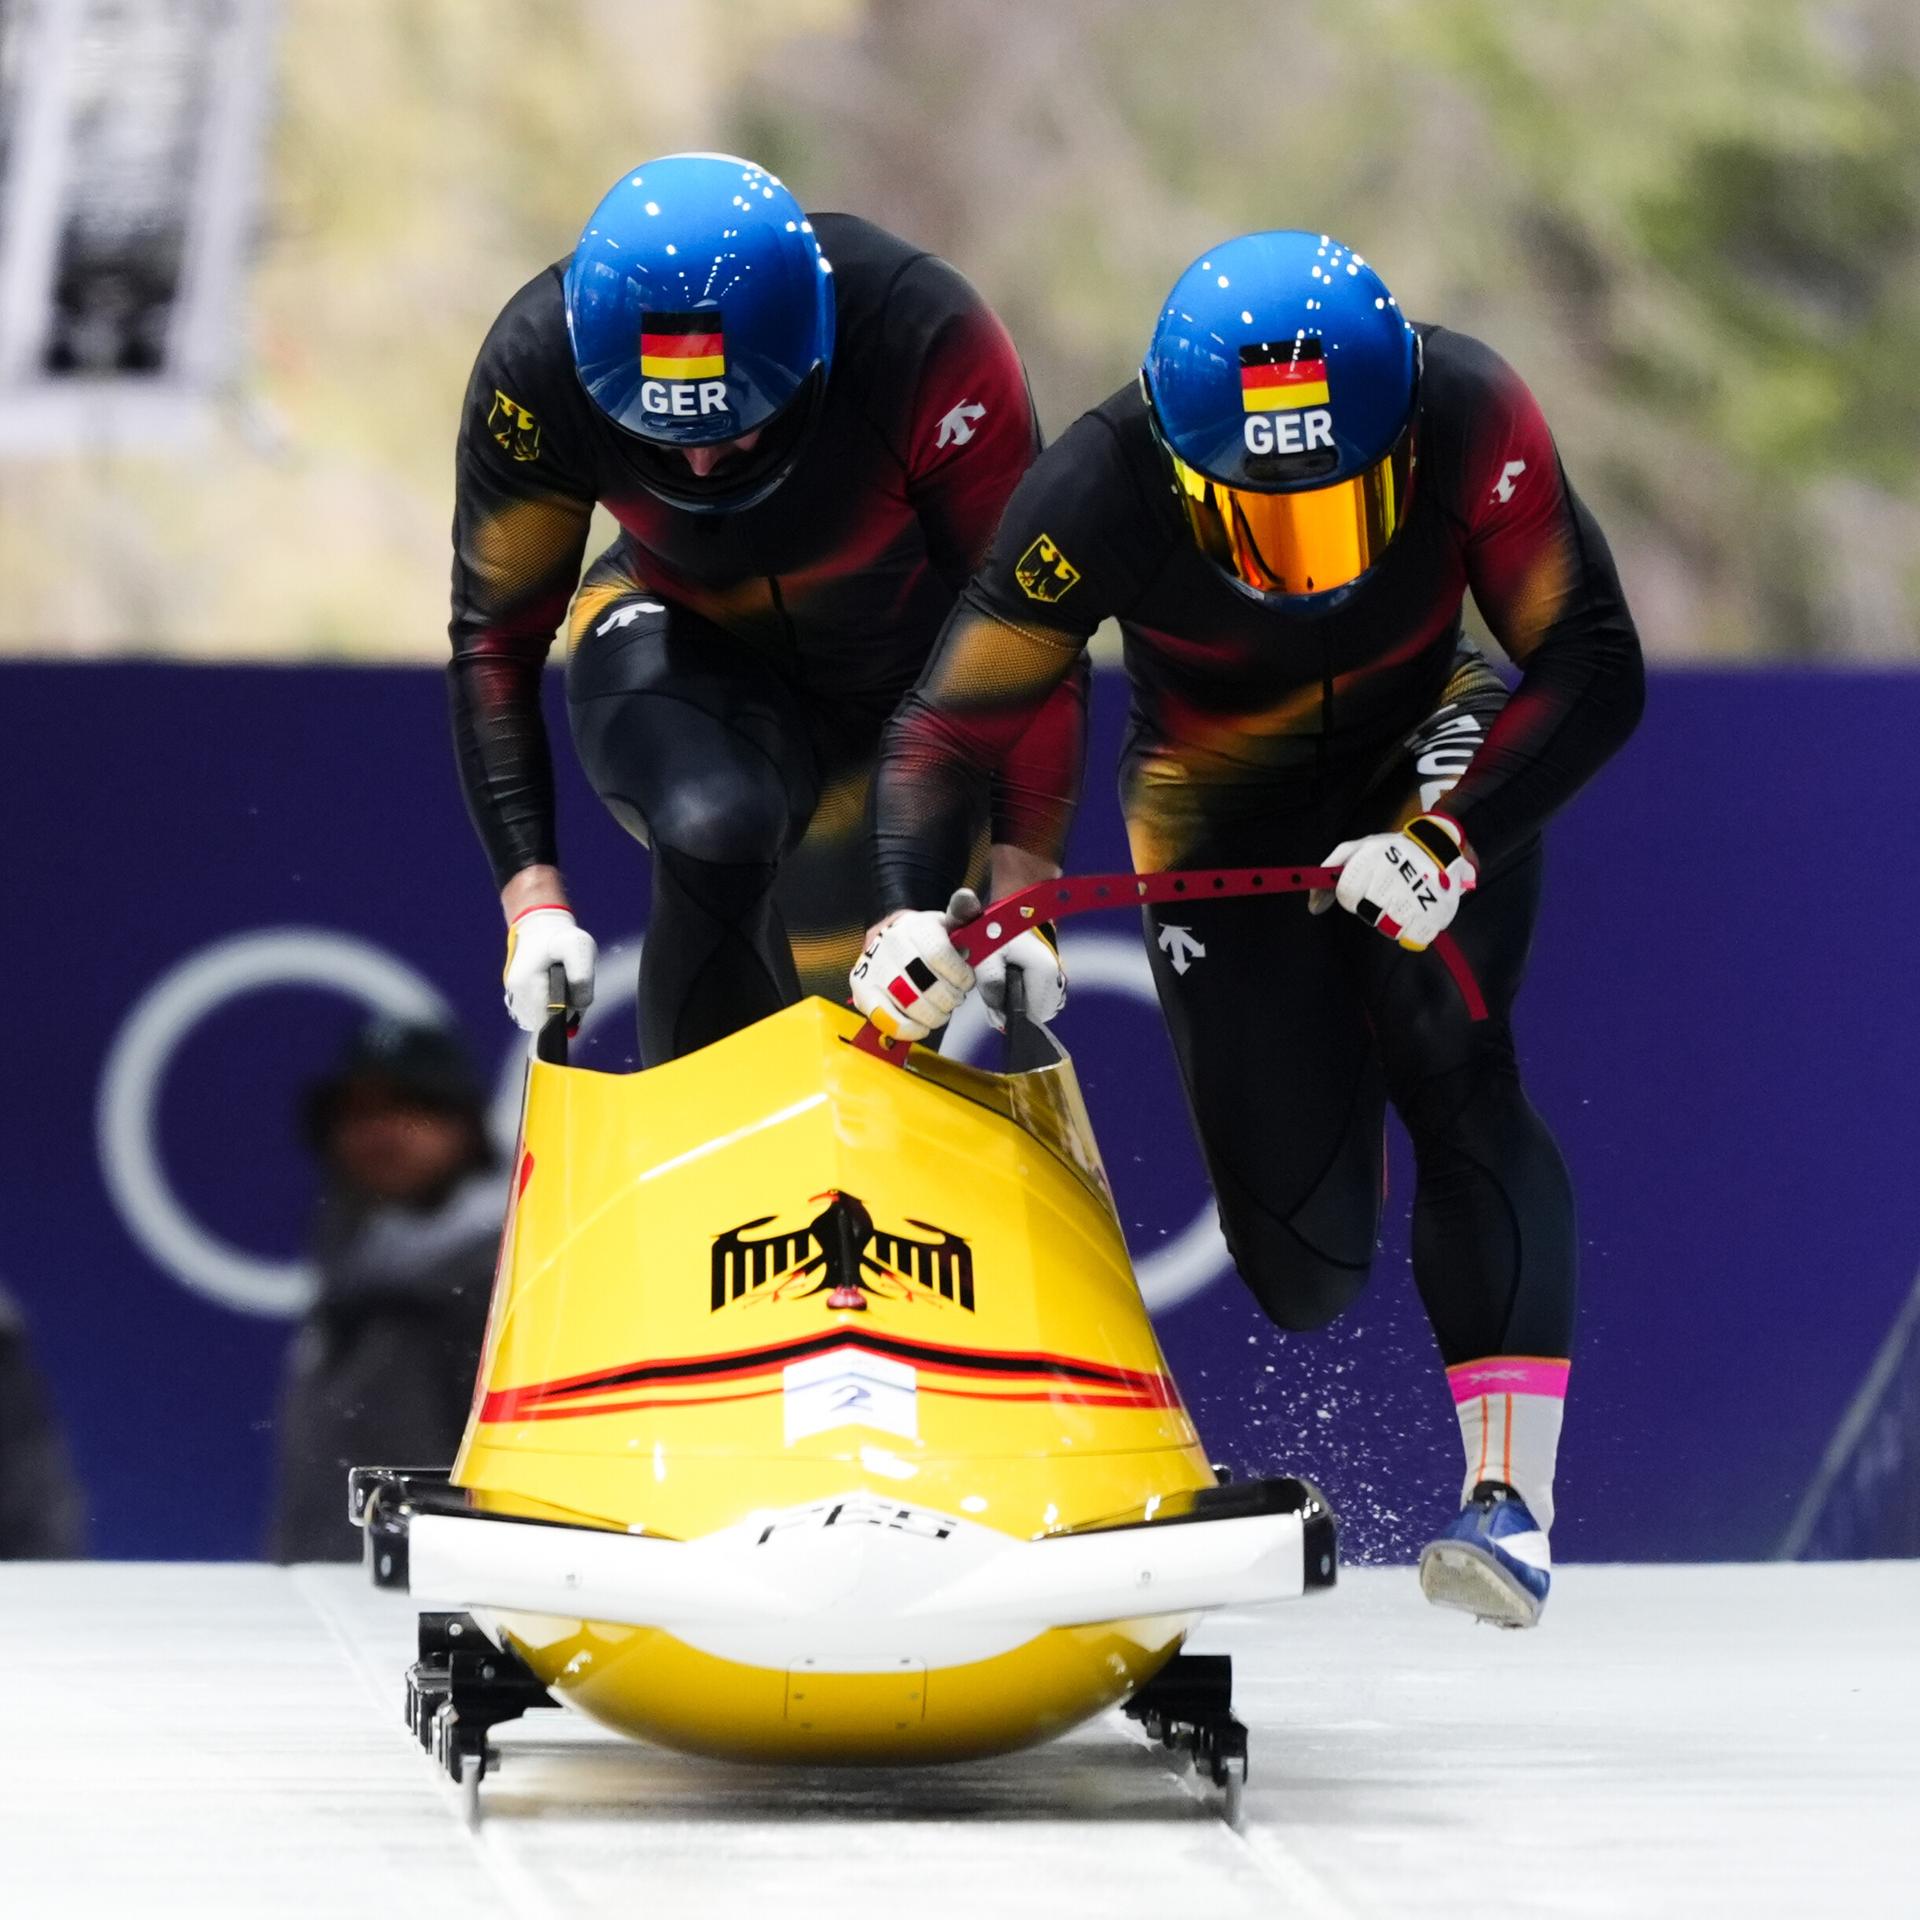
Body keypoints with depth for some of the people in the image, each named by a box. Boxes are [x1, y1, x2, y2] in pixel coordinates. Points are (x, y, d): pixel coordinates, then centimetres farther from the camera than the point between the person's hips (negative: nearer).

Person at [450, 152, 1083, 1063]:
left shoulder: (930, 342, -34)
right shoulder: (537, 366, -29)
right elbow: (494, 639, -16)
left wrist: (1018, 893, -30)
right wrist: (531, 895, -24)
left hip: (913, 682, 1)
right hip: (680, 648, 0)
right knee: (715, 830, -33)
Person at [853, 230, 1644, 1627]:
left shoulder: (1470, 420, -29)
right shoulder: (1102, 497, -30)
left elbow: (1595, 670, -24)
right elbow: (946, 729, -23)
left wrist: (1454, 840, -39)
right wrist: (917, 913, -42)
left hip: (1428, 766, 0)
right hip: (1225, 816, 0)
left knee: (1453, 1076, -29)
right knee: (1300, 1260, -5)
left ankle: (1511, 1496, -30)